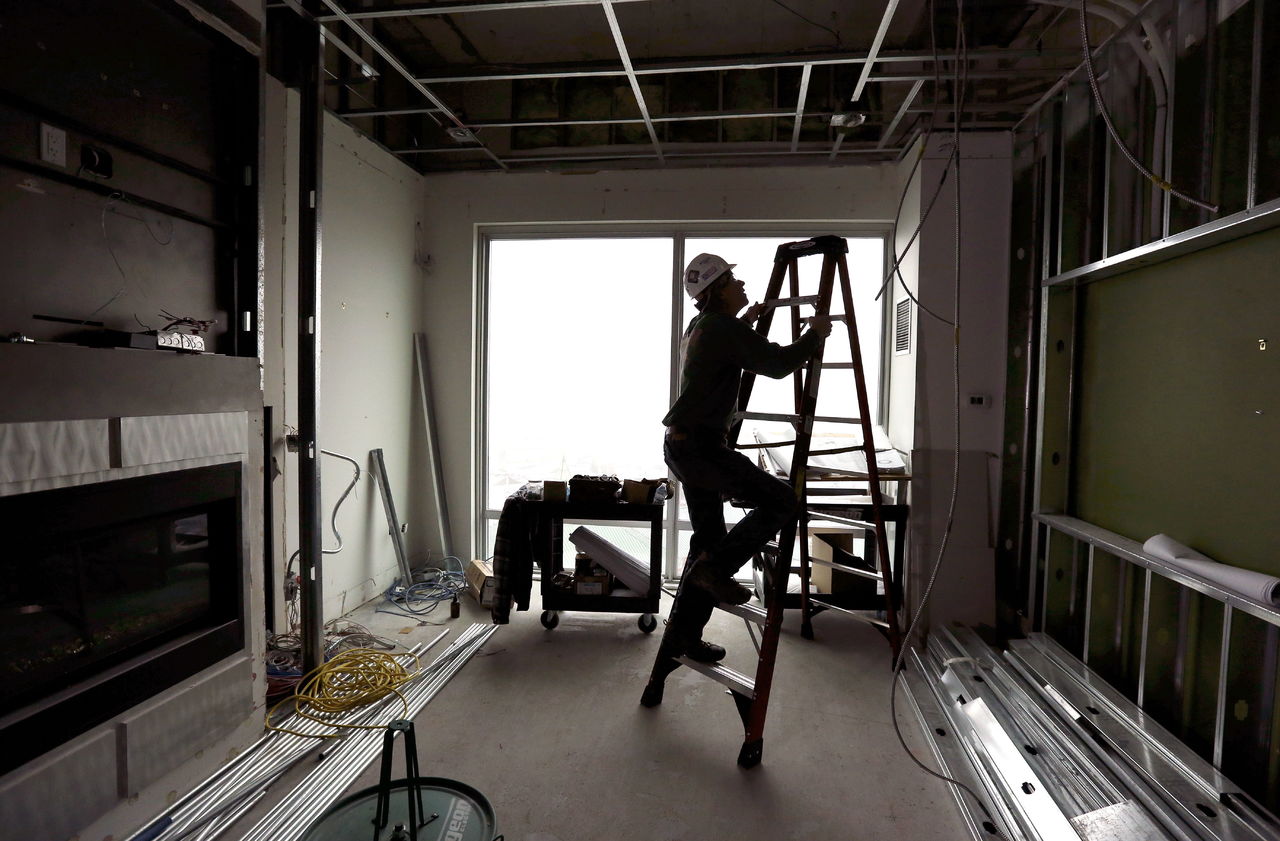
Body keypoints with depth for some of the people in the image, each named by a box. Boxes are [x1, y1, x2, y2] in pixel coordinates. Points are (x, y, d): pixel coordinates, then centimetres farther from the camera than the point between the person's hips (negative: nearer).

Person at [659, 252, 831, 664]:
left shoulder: (699, 327, 17)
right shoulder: (724, 328, -13)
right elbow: (777, 364, -18)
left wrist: (745, 324, 38)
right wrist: (814, 335, -3)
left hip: (681, 445, 10)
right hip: (700, 445, -10)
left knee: (709, 538, 14)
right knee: (781, 499, -4)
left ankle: (681, 635, 21)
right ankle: (716, 568, -4)